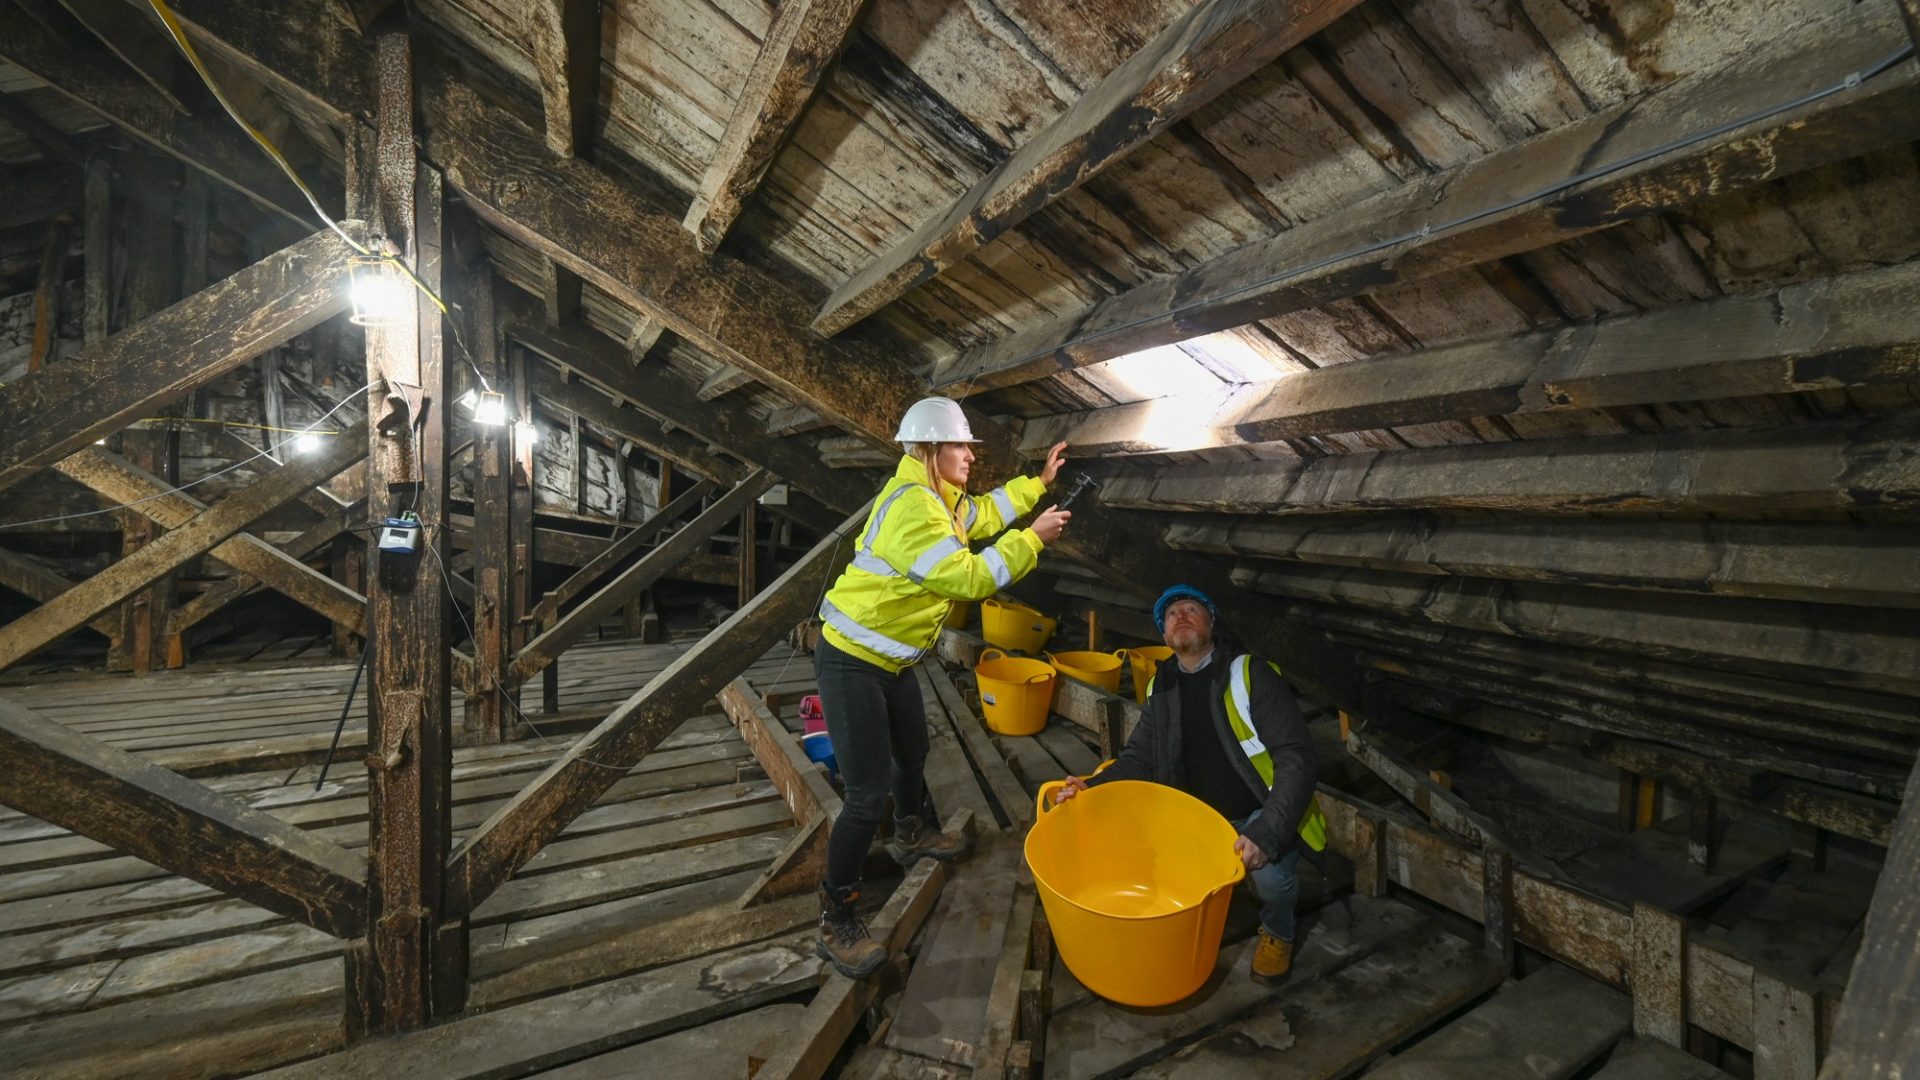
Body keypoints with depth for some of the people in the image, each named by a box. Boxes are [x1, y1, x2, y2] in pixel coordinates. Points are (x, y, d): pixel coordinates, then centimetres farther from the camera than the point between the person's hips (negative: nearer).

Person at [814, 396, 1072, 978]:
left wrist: (1039, 481, 22)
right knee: (870, 792, -7)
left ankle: (911, 835, 54)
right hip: (852, 664, -10)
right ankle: (836, 923, 11)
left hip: (890, 659, 10)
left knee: (913, 752, 27)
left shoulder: (937, 497, 5)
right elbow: (970, 578, -29)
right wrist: (1033, 538, -20)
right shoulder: (911, 506, -26)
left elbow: (984, 514, 23)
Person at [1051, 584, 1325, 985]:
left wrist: (1265, 833, -35)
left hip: (1263, 814, -4)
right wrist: (1093, 787, -18)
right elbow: (1138, 758, 1)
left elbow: (1295, 756, -23)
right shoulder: (1162, 686, -1)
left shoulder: (1250, 674, -18)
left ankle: (1278, 932, 6)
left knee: (1268, 869, -32)